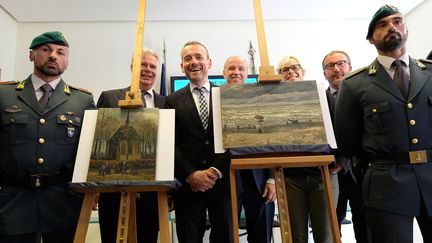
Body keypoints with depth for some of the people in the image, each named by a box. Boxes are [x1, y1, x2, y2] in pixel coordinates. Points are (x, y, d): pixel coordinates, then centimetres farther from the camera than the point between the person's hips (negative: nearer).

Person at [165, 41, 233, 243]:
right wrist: (191, 175, -11)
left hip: (223, 182, 0)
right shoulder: (173, 101, 7)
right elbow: (171, 145, 1)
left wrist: (216, 171, -10)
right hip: (188, 185, 0)